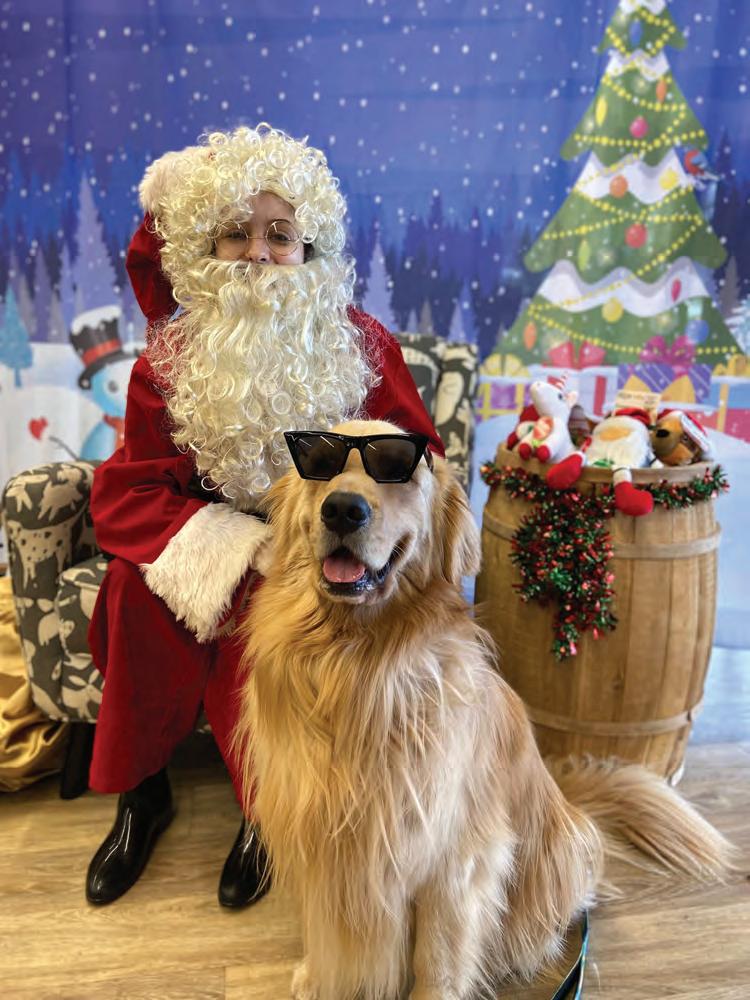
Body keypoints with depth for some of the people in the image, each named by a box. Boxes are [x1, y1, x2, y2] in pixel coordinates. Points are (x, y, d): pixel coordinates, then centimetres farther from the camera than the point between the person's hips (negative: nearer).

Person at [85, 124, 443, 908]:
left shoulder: (360, 346, -3)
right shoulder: (170, 362, -2)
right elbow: (123, 496, -6)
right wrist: (244, 545, -21)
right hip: (212, 540, 2)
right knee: (138, 591, -25)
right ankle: (140, 791, -1)